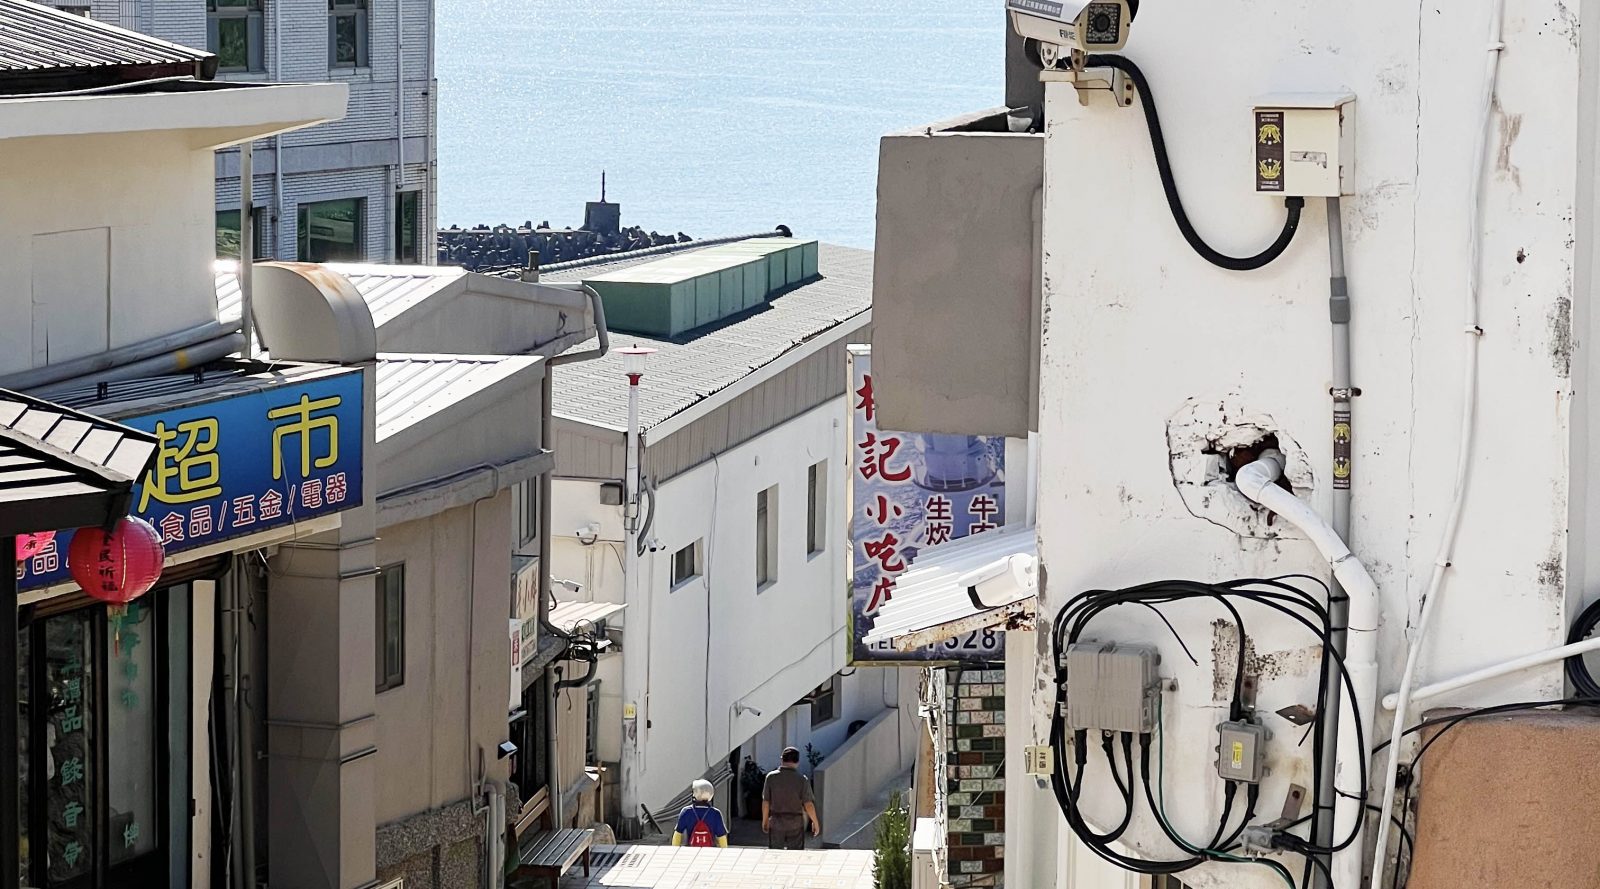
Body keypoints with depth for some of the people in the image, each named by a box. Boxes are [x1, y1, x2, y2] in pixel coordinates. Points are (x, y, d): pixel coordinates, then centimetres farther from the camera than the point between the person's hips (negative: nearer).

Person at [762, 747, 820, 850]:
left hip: (776, 823, 1)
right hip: (795, 824, -1)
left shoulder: (771, 777, -7)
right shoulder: (802, 780, -10)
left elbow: (765, 802, -3)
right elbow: (809, 805, -11)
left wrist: (765, 821, 12)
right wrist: (815, 822, 4)